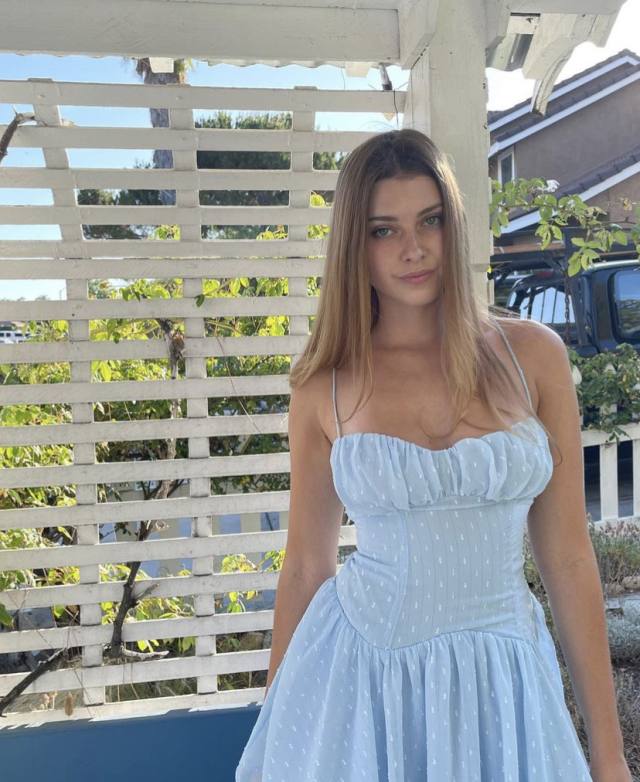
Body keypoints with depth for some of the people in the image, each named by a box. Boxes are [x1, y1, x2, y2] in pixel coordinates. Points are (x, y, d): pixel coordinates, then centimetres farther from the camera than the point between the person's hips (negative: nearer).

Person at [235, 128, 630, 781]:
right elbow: (306, 567, 3)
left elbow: (567, 556, -1)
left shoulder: (533, 355, -4)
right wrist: (276, 726, 10)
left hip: (503, 677, 1)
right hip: (358, 676, 0)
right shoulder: (324, 387, -5)